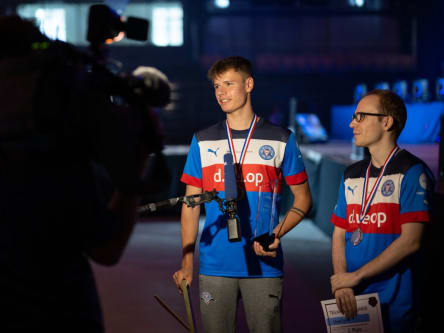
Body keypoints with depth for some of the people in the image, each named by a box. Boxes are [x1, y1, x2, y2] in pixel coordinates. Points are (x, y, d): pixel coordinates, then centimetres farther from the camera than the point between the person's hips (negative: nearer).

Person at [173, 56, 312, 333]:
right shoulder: (203, 141, 9)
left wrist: (277, 234, -10)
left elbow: (303, 199, 7)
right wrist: (187, 262, 3)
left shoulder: (280, 139, 4)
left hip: (264, 265, -1)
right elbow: (191, 205, 10)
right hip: (214, 267, 2)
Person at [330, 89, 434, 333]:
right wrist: (341, 282, -8)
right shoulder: (351, 175, 11)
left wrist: (355, 276, -14)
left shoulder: (411, 171, -8)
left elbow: (410, 241, -15)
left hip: (392, 303, -5)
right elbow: (339, 235, 10)